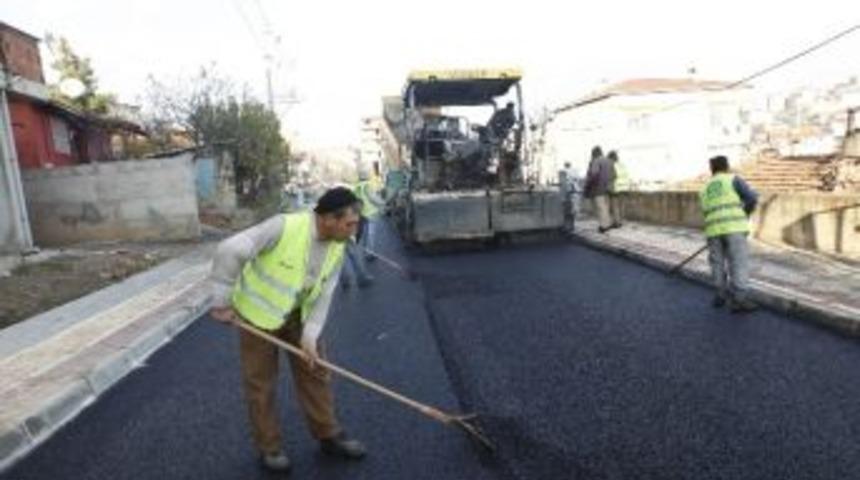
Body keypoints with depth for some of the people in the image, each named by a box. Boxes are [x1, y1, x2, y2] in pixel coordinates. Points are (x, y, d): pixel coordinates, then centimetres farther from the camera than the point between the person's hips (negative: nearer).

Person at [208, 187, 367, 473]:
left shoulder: (337, 247, -11)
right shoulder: (284, 226, -31)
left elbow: (323, 295, -6)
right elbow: (230, 251, -31)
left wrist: (310, 336, -14)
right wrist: (222, 302, -24)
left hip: (296, 314, 6)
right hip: (258, 312, -5)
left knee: (314, 372, 9)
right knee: (261, 383, 6)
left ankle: (329, 436, 24)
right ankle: (269, 447, 24)